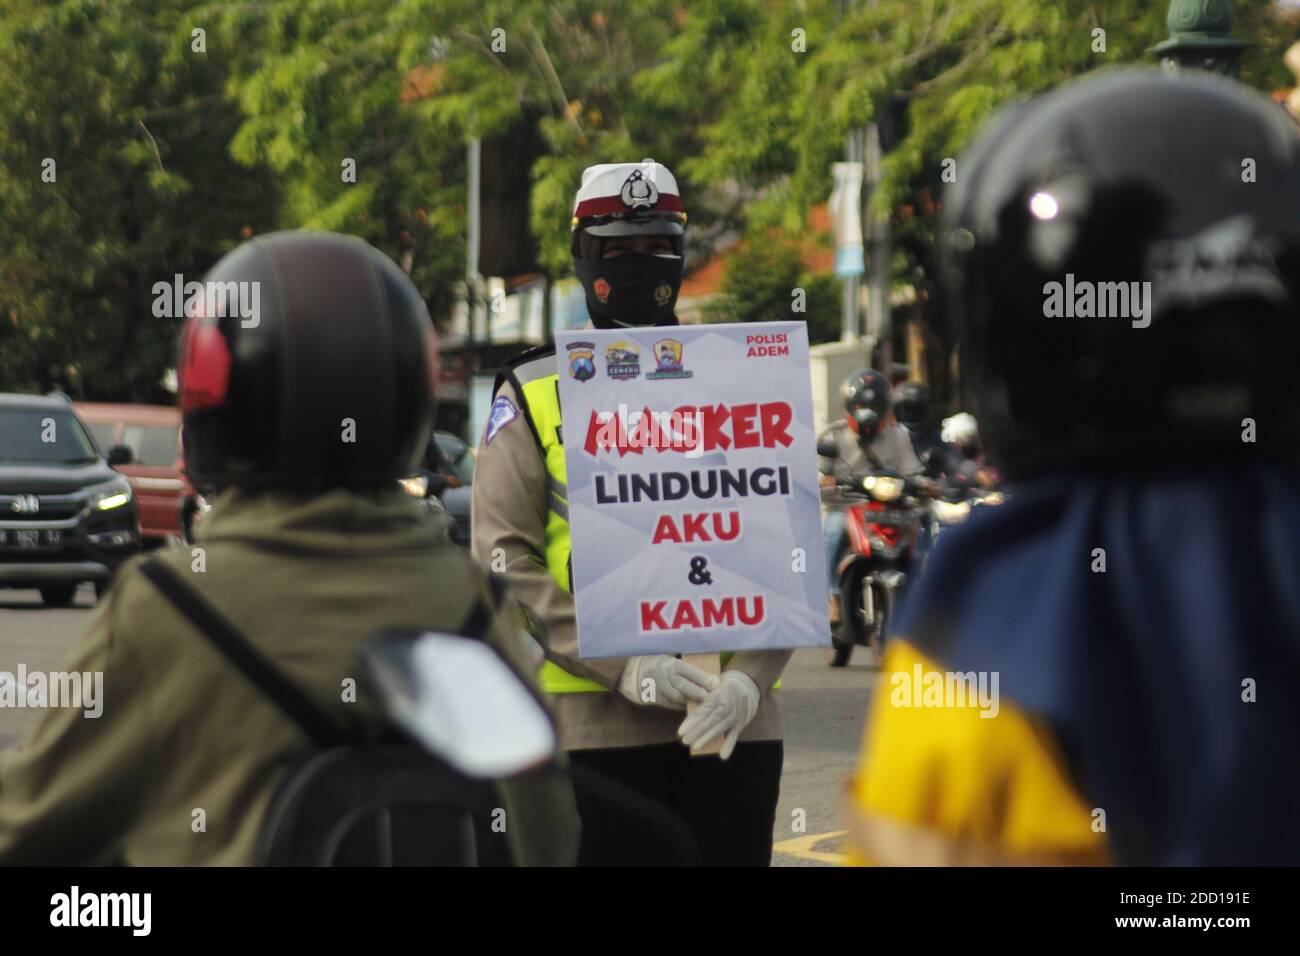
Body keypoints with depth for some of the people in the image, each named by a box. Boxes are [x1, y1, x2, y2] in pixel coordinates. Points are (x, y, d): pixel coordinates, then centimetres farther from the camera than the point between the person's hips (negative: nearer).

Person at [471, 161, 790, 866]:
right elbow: (506, 562, -3)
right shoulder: (533, 395, 5)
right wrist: (624, 668, -15)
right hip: (596, 721, -2)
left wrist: (749, 676, -9)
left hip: (734, 720, 3)